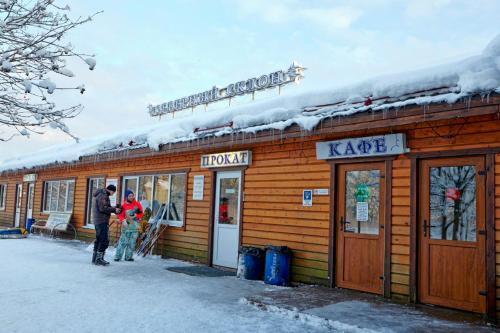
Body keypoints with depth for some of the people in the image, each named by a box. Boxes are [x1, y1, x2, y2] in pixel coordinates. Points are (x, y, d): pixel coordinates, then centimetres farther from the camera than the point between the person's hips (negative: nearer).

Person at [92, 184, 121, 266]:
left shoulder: (101, 194, 19)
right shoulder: (103, 195, -14)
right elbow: (103, 209, -22)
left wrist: (114, 208, 7)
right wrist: (114, 209, -13)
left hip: (98, 221, 11)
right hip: (102, 221, -11)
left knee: (99, 240, 15)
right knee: (104, 240, -10)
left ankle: (95, 258, 20)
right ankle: (99, 259, -8)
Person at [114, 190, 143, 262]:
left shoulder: (137, 204, 4)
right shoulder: (124, 205, -1)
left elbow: (141, 213, 6)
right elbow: (120, 215, -2)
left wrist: (135, 216, -11)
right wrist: (123, 221, -19)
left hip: (135, 226, 2)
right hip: (126, 226, -2)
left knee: (132, 242, 4)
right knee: (123, 241, -7)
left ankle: (128, 257, 11)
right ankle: (118, 256, -2)